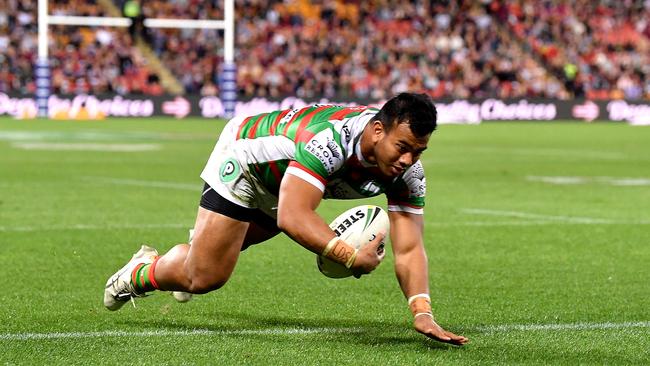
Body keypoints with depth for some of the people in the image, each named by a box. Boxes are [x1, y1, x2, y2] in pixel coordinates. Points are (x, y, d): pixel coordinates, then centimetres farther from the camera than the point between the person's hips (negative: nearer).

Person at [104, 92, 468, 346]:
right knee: (205, 277, -5)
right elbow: (293, 217, -54)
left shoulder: (408, 171, -27)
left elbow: (409, 249, -27)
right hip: (244, 160, -6)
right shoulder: (331, 138, -47)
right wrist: (351, 256, -60)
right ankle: (138, 274, 24)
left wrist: (423, 312, -41)